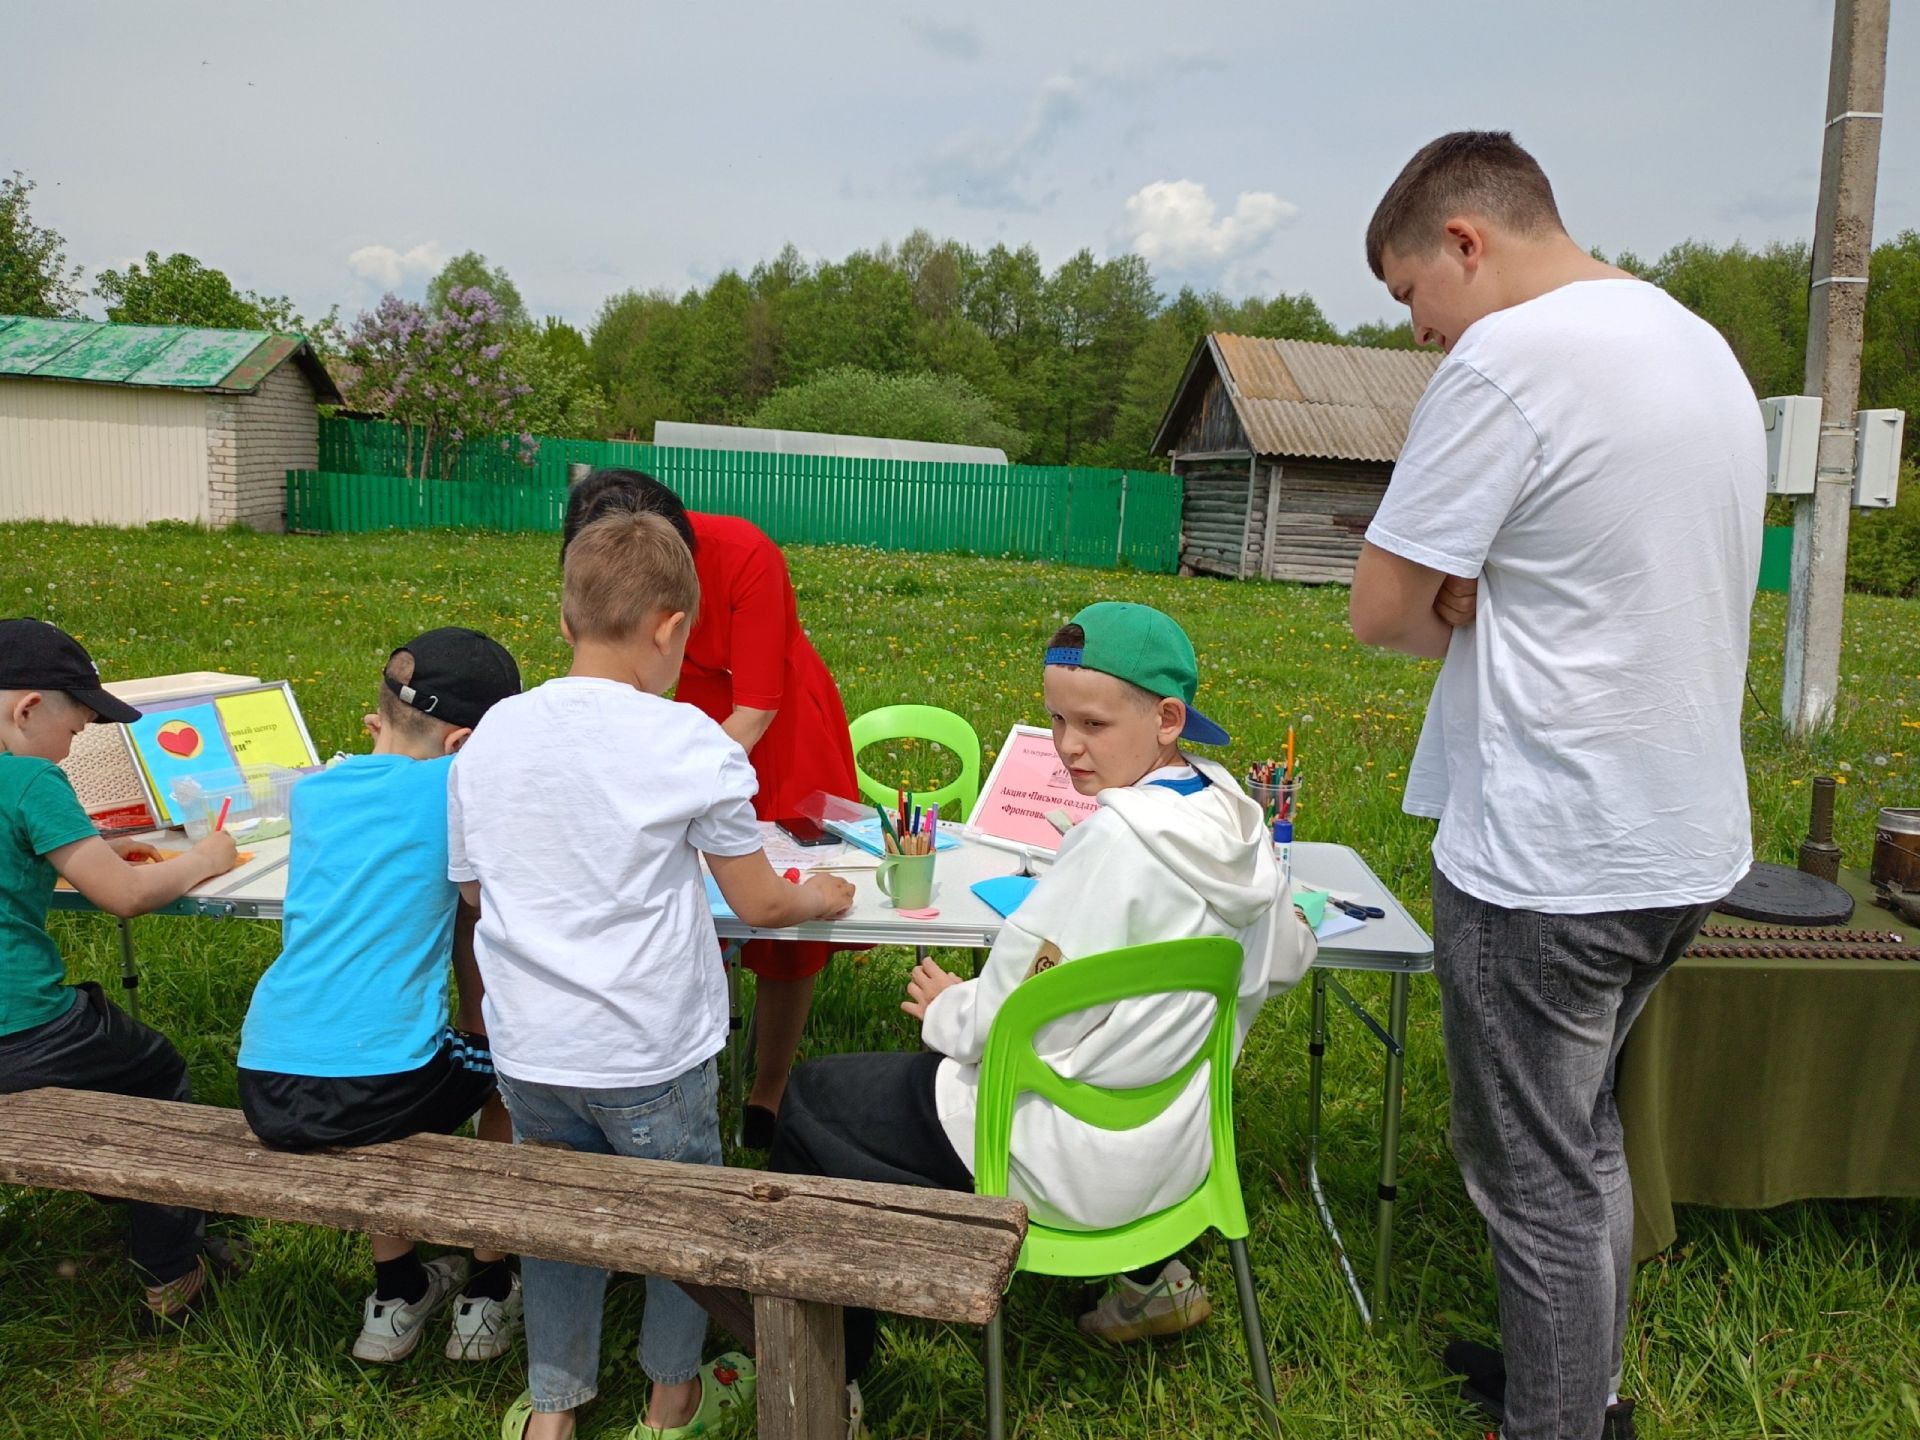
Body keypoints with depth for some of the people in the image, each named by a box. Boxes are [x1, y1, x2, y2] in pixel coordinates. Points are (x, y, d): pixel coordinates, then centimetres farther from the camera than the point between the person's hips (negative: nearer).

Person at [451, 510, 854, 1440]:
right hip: (649, 1054, -4)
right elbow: (758, 903, -10)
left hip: (528, 1048, 4)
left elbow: (472, 888, 8)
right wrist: (822, 896, 10)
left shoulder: (491, 736, -3)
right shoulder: (688, 742, -17)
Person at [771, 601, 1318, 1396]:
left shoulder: (1117, 836, -27)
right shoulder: (1232, 817, -4)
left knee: (810, 1097, 6)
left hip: (1083, 1165, -8)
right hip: (1175, 1141, 8)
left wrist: (947, 1010, -4)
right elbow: (1287, 960, 12)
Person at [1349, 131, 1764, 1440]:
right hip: (1687, 840, 9)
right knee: (1587, 1136, 24)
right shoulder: (1702, 343, 11)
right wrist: (1487, 604, 2)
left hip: (1549, 863, -9)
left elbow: (1382, 610, -15)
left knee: (1538, 1182, 7)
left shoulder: (1504, 361, -18)